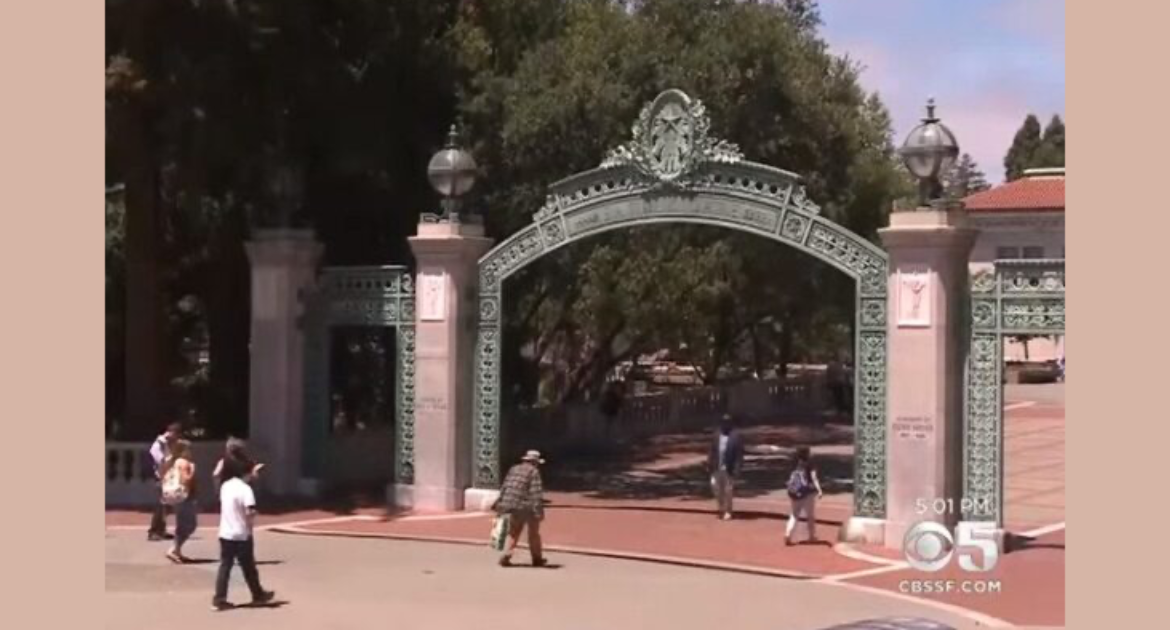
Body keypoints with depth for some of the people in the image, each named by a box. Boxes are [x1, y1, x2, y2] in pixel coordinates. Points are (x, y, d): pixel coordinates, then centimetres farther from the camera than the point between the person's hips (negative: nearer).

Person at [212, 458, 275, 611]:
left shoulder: (225, 486, 6)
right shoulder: (245, 488, -17)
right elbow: (250, 511, -28)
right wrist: (250, 522, -8)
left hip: (225, 534, 6)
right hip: (242, 535, -6)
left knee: (224, 567, 6)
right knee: (248, 567, 9)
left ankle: (219, 599, 0)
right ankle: (258, 595, 25)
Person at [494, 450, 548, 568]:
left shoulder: (513, 469, 14)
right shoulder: (534, 472, -6)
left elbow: (504, 488, 14)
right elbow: (536, 493, -15)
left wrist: (500, 506, 17)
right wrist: (539, 511, -18)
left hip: (514, 508, 5)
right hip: (528, 508, -5)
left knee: (513, 533, 14)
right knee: (533, 533, 11)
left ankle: (506, 556, -1)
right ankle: (537, 559, 21)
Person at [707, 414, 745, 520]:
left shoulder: (736, 437, -8)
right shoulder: (717, 435, 9)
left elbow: (739, 454, -10)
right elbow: (712, 451, 12)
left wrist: (737, 468, -15)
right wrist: (710, 464, 7)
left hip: (729, 468, -5)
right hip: (717, 468, 5)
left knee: (728, 490, 1)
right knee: (717, 487, 11)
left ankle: (727, 511, 10)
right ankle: (721, 509, 27)